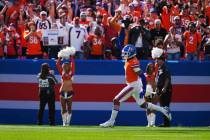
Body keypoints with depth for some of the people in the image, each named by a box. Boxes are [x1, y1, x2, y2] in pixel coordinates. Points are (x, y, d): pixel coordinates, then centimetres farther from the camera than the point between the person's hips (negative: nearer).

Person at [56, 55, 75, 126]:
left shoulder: (71, 73, 3)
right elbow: (57, 65, 4)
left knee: (69, 108, 2)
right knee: (63, 109, 3)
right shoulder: (62, 73, 7)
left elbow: (72, 64, -3)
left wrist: (71, 57, 0)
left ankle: (68, 122, 5)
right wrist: (60, 57, 4)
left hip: (69, 92, -1)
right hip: (62, 92, 1)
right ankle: (64, 122, 7)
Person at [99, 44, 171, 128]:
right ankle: (163, 110, 22)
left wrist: (143, 89, -24)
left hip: (133, 85, -10)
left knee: (116, 100, -9)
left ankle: (111, 121, -6)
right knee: (142, 104, 17)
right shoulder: (128, 61, 4)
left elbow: (142, 76, -24)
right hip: (132, 85, 10)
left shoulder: (133, 63, -22)